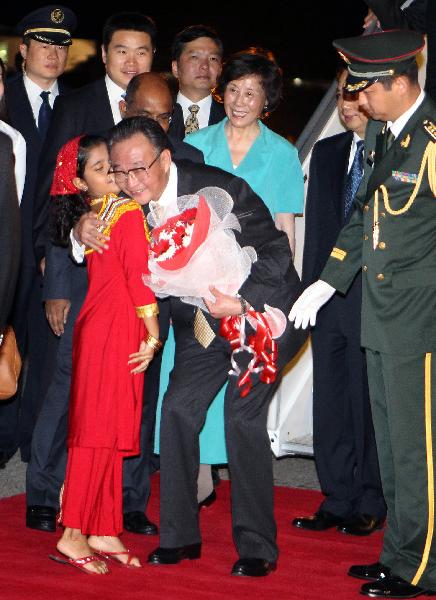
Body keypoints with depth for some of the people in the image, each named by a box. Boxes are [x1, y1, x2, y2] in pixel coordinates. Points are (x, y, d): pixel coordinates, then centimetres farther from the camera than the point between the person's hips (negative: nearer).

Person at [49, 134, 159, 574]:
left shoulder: (93, 216, 12)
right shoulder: (129, 212, -10)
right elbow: (138, 274, -12)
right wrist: (153, 332, -8)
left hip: (96, 323, 7)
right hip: (117, 326, -7)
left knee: (105, 430, 10)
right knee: (101, 427, -5)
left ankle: (103, 531, 14)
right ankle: (73, 534, -3)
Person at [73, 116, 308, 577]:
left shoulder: (221, 190, -25)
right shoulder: (131, 204, -9)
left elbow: (274, 254, -23)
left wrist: (244, 303, -39)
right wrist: (81, 229, -20)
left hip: (262, 310, -6)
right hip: (200, 320, 6)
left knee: (243, 415, -15)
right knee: (178, 409, -4)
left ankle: (256, 547, -4)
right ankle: (180, 537, 9)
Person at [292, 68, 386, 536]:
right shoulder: (326, 152, 14)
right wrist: (311, 290, 10)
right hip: (329, 299, 6)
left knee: (370, 403, 1)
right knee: (330, 401, 8)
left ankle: (370, 505, 12)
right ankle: (337, 500, 17)